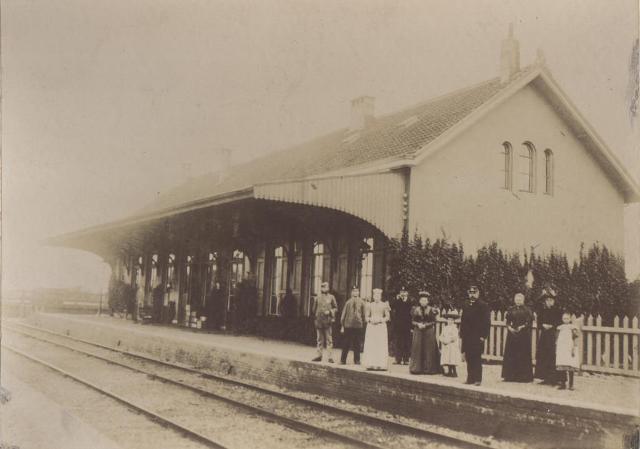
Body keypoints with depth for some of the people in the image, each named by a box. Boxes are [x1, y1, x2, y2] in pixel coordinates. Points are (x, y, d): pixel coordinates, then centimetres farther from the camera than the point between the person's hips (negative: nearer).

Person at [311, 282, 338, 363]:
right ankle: (319, 356, 15)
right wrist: (314, 319, 6)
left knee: (329, 340, -4)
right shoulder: (318, 298, 9)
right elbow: (314, 310, 13)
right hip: (319, 321, 3)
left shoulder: (331, 297, 4)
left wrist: (329, 311, -11)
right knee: (320, 339, 9)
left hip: (327, 321, -3)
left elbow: (336, 308, 6)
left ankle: (330, 357, -3)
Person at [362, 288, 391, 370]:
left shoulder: (384, 305, 4)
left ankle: (381, 365, -6)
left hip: (381, 326, -2)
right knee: (370, 345, -2)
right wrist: (370, 319, -8)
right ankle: (371, 364, 2)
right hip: (371, 327, 2)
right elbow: (367, 317, 12)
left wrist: (380, 320, -13)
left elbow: (387, 317, 2)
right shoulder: (370, 305, 10)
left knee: (381, 346, -6)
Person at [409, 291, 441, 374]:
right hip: (418, 332, 1)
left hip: (429, 332, -1)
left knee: (428, 350, -2)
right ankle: (417, 368, 4)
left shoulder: (431, 310, 1)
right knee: (418, 350, -1)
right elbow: (413, 321, 6)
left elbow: (433, 322, -2)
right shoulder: (415, 310, 7)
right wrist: (418, 324, -13)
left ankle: (428, 368, 5)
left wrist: (425, 325, -15)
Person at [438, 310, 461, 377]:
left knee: (452, 361, -8)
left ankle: (455, 372, -3)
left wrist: (448, 340, -18)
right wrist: (442, 340, -9)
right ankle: (449, 371, 15)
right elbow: (441, 336, 12)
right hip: (446, 347, 6)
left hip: (452, 346, -6)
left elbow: (454, 337, -15)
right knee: (447, 360, 7)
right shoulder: (445, 328, 14)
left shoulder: (454, 328, -6)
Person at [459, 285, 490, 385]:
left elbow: (487, 322, -8)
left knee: (477, 358, -4)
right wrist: (461, 334, 11)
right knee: (469, 358, 7)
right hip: (467, 337, 6)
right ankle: (470, 378, 13)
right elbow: (463, 321, 18)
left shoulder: (483, 306, -4)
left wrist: (483, 336, -13)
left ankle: (477, 379, 1)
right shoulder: (466, 306, 15)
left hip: (477, 337, -6)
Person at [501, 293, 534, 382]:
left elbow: (529, 322, -4)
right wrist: (510, 327, -9)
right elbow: (507, 321, 8)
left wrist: (522, 327, -17)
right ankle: (510, 375, 7)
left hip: (524, 334, -3)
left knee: (523, 355, -3)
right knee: (511, 354, 2)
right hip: (512, 333, 3)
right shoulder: (510, 310, 9)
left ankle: (523, 376, 3)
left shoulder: (527, 310, 1)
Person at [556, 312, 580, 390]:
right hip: (561, 349, 3)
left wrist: (574, 349, -9)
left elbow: (575, 339, -1)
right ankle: (562, 384, 5)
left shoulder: (572, 327, 2)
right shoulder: (560, 328, 12)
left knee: (570, 367, -4)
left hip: (569, 349, -3)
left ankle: (571, 384, 3)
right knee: (561, 367, -1)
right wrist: (556, 350, 11)